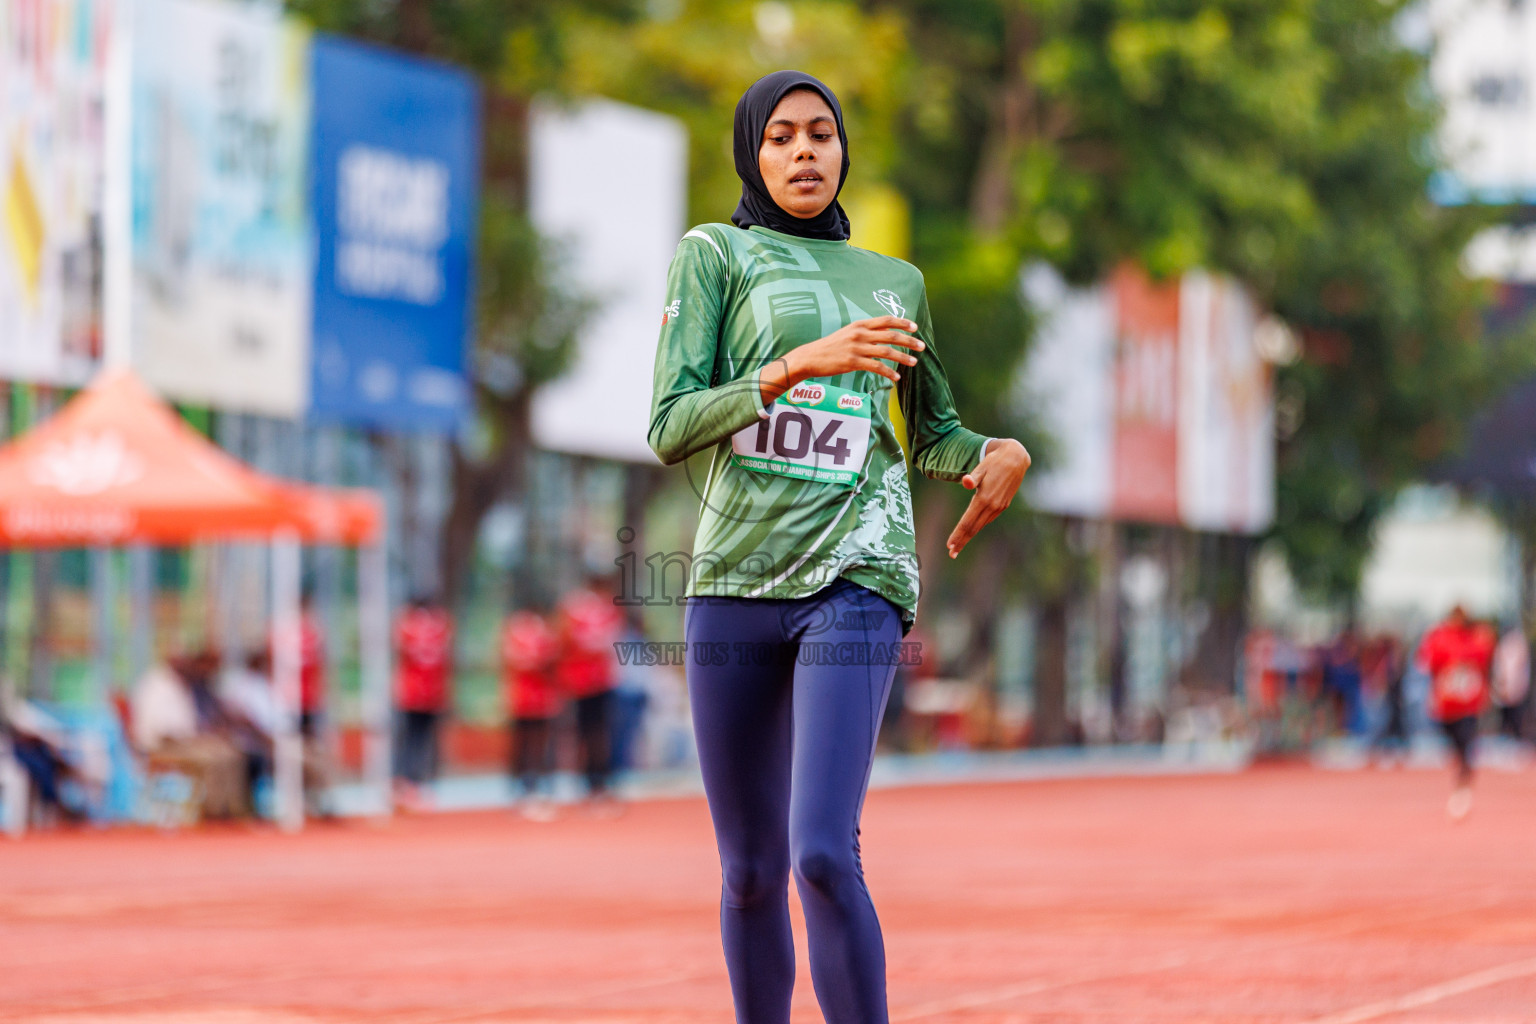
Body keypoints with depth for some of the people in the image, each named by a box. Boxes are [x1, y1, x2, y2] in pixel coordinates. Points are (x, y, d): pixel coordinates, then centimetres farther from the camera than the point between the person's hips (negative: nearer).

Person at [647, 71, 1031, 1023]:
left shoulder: (898, 283, 17)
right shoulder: (715, 256, 8)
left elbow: (932, 433, 30)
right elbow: (672, 427, -5)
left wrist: (999, 453, 7)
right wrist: (802, 363, -17)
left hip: (854, 583, 0)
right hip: (734, 580, 0)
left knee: (823, 854, -18)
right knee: (751, 874, 6)